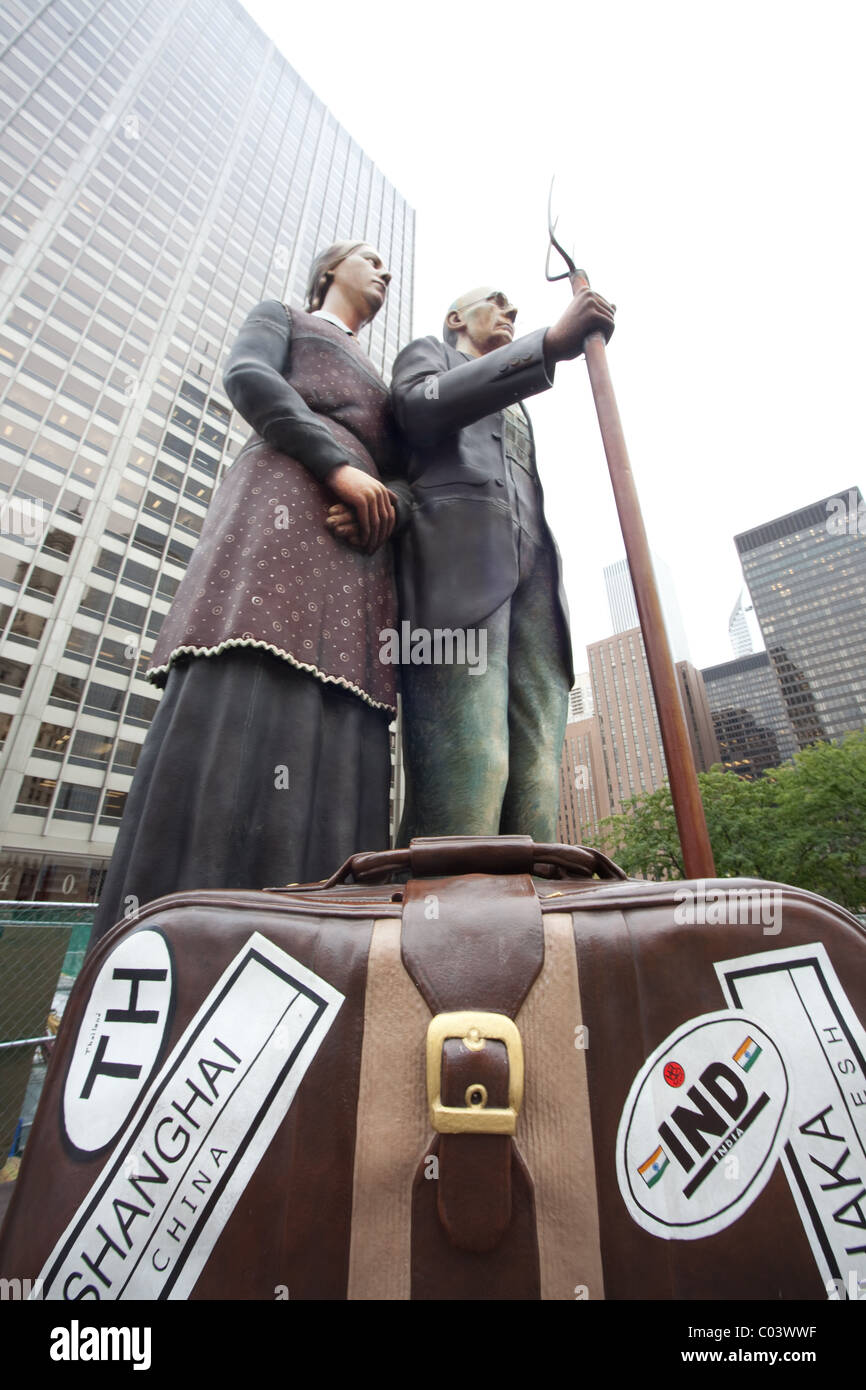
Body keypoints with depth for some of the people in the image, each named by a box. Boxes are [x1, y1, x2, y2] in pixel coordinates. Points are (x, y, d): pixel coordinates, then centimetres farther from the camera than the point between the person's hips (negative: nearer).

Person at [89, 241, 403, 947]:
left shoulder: (379, 383, 42)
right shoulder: (280, 316, 27)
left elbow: (395, 468, 30)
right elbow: (247, 376, 4)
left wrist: (390, 504, 5)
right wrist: (338, 464, -9)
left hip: (358, 555, 6)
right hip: (286, 503, -5)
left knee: (337, 734, -14)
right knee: (243, 701, -25)